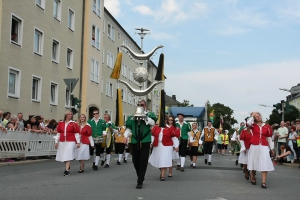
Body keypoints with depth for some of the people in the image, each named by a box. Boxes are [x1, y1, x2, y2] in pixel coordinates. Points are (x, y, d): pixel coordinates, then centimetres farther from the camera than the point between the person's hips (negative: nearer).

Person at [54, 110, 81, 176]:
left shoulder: (74, 124, -1)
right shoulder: (60, 123, 8)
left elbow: (77, 133, -1)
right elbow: (58, 133, 12)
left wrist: (78, 142, -4)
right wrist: (56, 142, 11)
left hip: (70, 142, -4)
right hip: (62, 142, 4)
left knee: (68, 155, -10)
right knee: (63, 156, 8)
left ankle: (67, 170, -10)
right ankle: (68, 167, 31)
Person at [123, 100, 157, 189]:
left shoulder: (149, 114, 4)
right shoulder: (133, 116, 12)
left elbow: (152, 122, -13)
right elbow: (129, 127, 12)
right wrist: (126, 136, 0)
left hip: (145, 141, -4)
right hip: (135, 141, 4)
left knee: (143, 161, -5)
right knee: (135, 160, 10)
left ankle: (140, 182, 0)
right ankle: (140, 177, 32)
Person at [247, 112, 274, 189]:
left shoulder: (267, 126, 7)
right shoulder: (253, 125, 4)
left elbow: (269, 137, 10)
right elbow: (248, 122, -20)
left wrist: (272, 148, 10)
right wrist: (252, 115, -6)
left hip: (264, 147, 0)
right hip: (254, 146, 0)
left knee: (264, 164, -10)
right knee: (254, 162, 9)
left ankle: (263, 182, -11)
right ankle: (253, 178, 28)